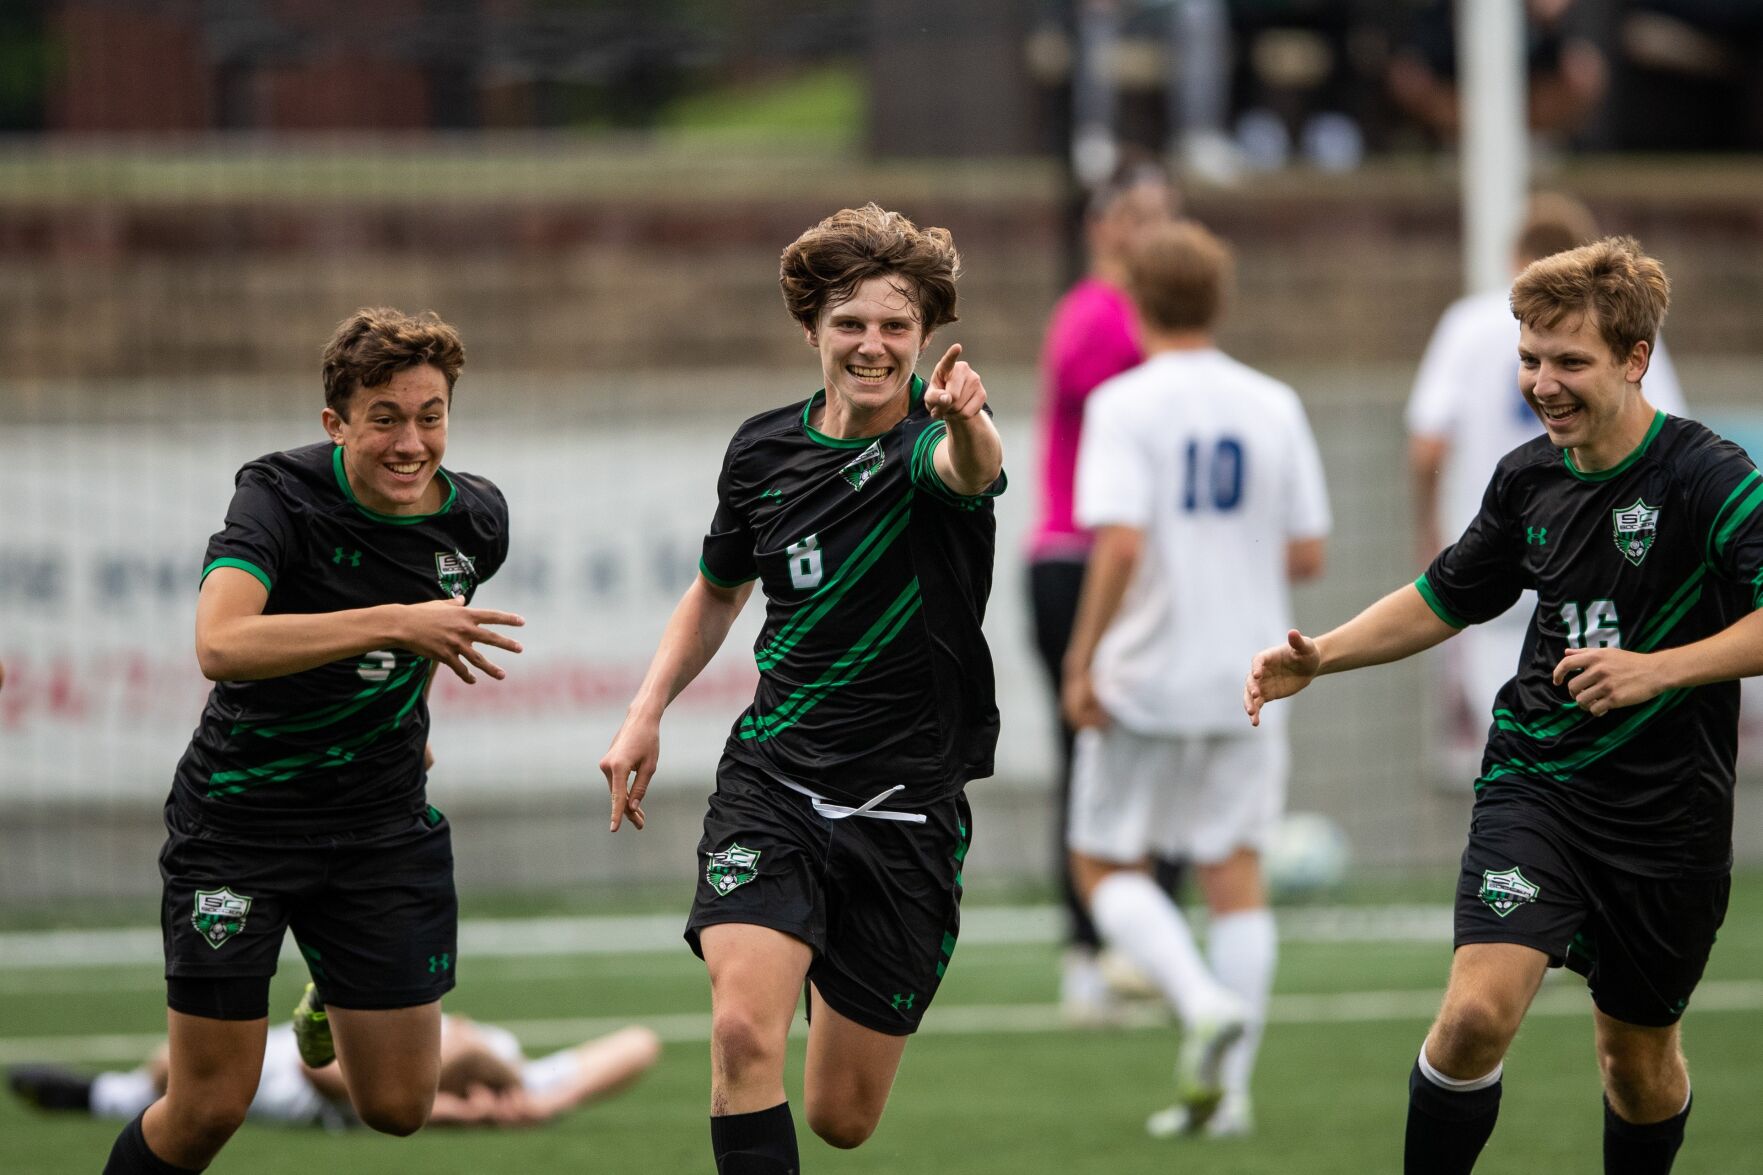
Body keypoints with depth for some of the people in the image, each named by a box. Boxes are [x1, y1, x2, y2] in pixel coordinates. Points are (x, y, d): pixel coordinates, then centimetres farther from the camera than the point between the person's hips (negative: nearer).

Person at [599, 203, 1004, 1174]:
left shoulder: (932, 439, -10)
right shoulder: (762, 452, 3)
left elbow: (969, 468, -37)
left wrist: (968, 424, -61)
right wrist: (647, 711, 10)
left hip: (907, 809, -2)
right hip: (771, 778, 2)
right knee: (743, 1034, -26)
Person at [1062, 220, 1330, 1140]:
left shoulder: (1125, 404, -10)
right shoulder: (1273, 407, 3)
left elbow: (1121, 546, -20)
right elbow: (1306, 555, 4)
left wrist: (1083, 660, -12)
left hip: (1145, 678, -4)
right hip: (1245, 676, 4)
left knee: (1105, 866, 10)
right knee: (1235, 874, 8)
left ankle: (1204, 1004, -14)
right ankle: (1227, 1088, 3)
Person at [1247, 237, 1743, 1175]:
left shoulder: (1709, 479, -15)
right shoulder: (1527, 475, 3)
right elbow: (1445, 598, 18)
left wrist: (1660, 668, -33)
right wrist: (1317, 658, 7)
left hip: (1668, 813, -3)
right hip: (1535, 781, 3)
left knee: (1638, 1051, 13)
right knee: (1477, 1011, -19)